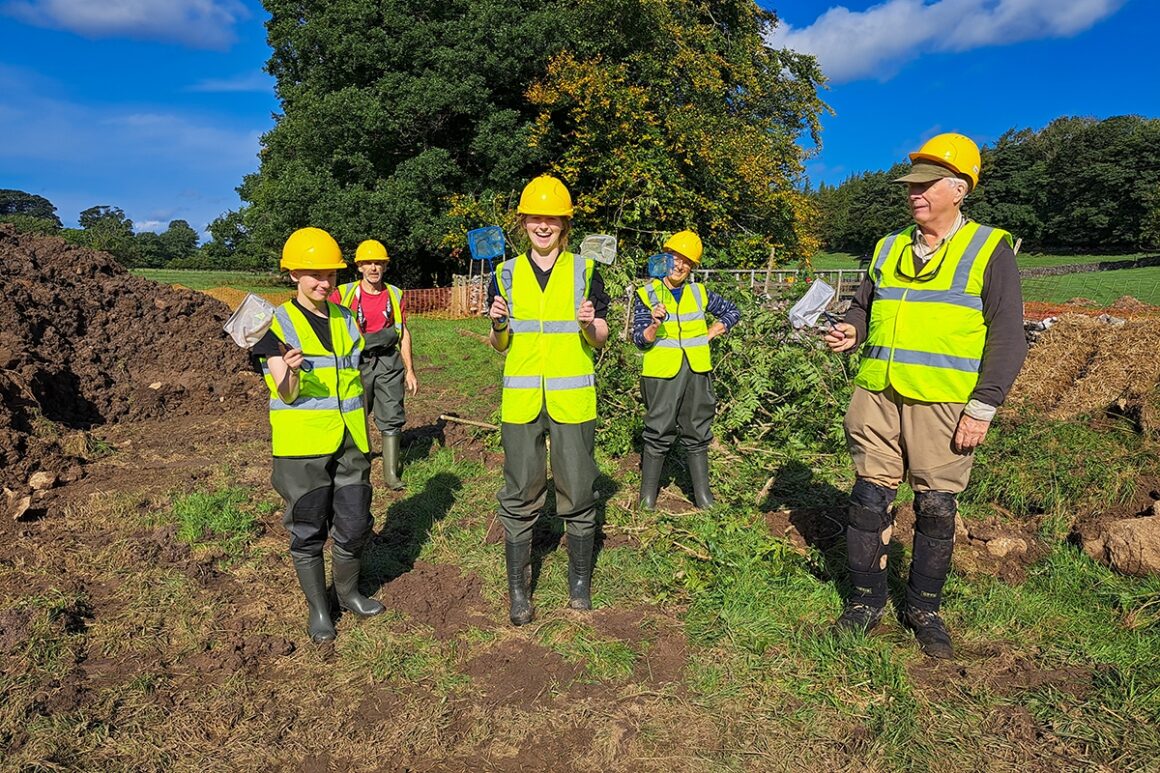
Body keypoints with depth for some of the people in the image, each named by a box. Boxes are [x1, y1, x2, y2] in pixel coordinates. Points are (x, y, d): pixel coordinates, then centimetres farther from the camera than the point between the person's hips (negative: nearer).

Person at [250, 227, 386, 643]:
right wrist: (292, 371, -33)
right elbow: (286, 394, -11)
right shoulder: (277, 323, -5)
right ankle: (317, 607, 24)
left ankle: (348, 591, 32)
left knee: (355, 526, 10)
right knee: (308, 530, 6)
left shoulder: (346, 319, 10)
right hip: (303, 444, -4)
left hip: (349, 442, 4)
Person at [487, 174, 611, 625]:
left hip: (572, 399, -1)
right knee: (520, 495, 6)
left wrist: (590, 325, -18)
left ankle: (580, 578, 27)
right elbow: (499, 346, 9)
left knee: (577, 492, 7)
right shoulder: (506, 275, 7)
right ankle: (518, 587, 20)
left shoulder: (584, 271, 3)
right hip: (520, 400, 1)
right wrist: (498, 324, -12)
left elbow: (599, 340, 4)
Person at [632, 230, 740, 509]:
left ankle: (703, 493, 22)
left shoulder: (699, 293, 9)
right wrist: (654, 324, -26)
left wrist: (712, 332, 8)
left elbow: (732, 311, 22)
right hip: (662, 373, -3)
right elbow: (639, 339, -7)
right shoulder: (647, 294, -1)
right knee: (658, 435, 1)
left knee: (698, 434, 11)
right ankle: (648, 494, 14)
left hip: (697, 372, 4)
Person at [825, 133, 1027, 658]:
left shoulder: (989, 250, 1)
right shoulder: (888, 248, 14)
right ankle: (867, 601, 21)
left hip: (944, 403, -3)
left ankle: (924, 609, 23)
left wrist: (983, 408, -10)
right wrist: (850, 331, -1)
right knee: (869, 498, 6)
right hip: (879, 396, 4)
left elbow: (1007, 337, -3)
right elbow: (863, 306, 23)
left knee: (936, 509, 4)